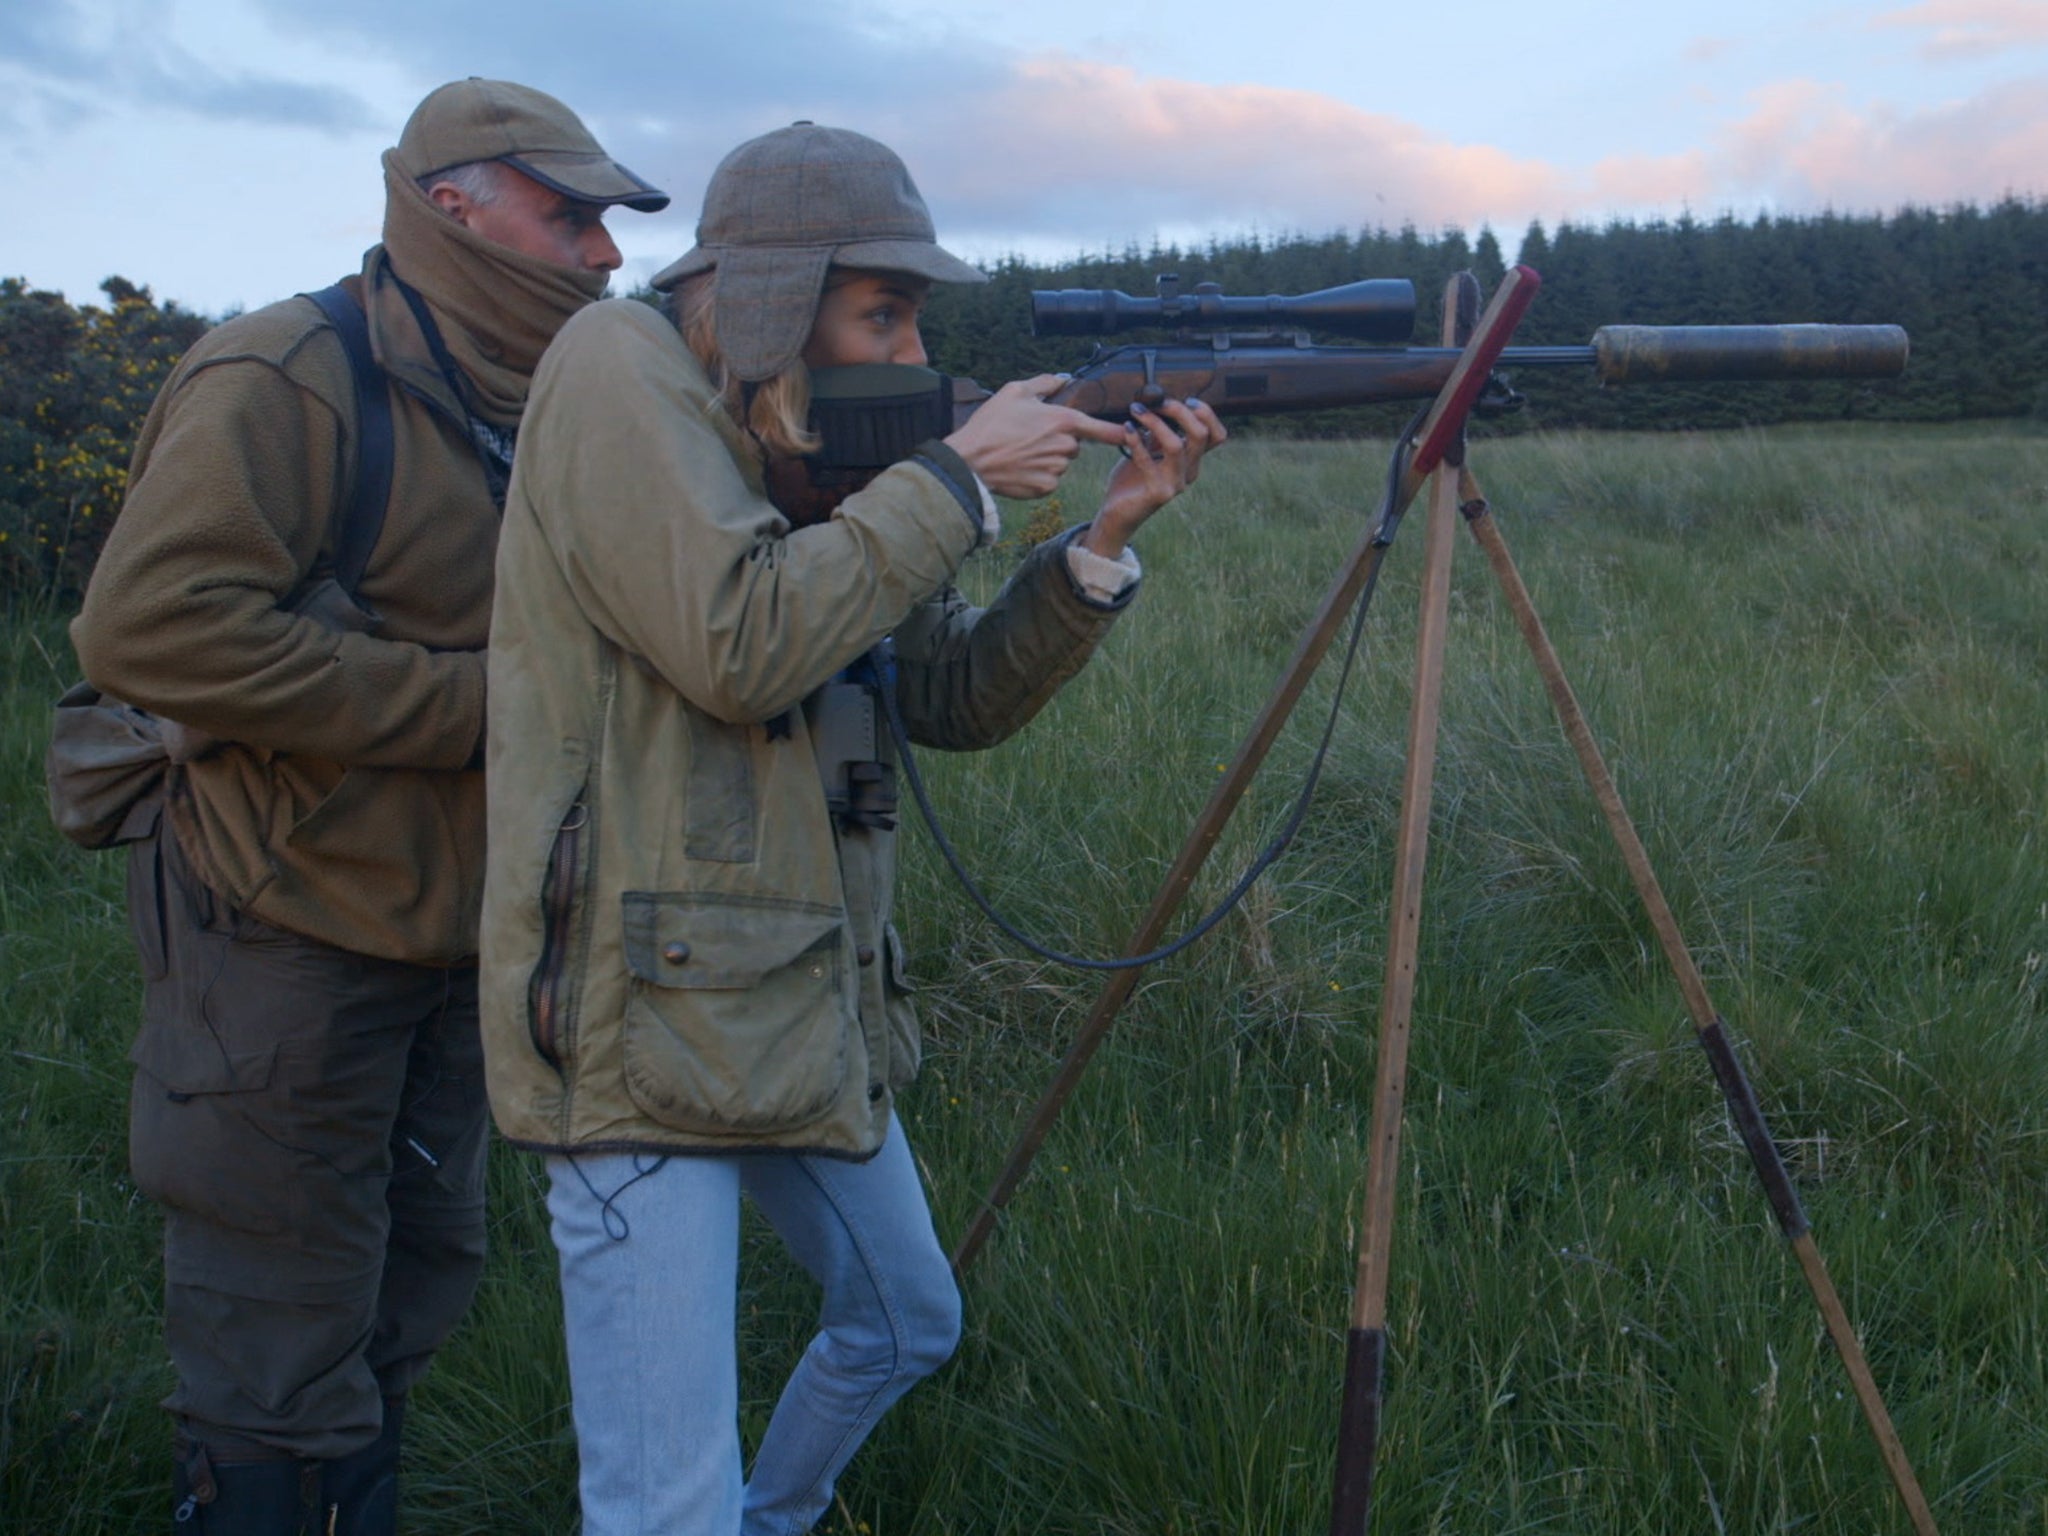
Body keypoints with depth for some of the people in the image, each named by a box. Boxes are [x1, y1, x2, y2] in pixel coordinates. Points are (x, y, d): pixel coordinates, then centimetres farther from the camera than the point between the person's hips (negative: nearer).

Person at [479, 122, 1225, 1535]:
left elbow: (961, 698, 11)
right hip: (645, 1015, -9)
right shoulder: (618, 372, -10)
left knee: (908, 1326, 27)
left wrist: (1108, 532, -2)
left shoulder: (816, 450, 12)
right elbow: (740, 645, -23)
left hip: (806, 1005, 9)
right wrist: (960, 478, -14)